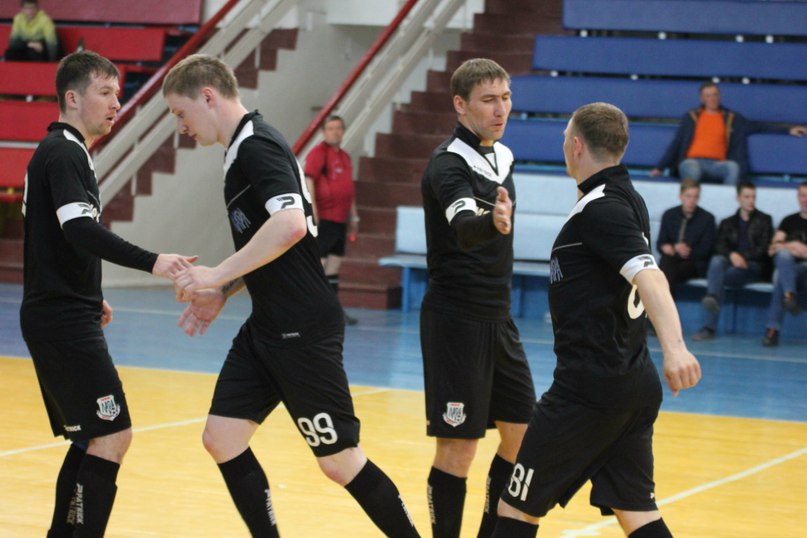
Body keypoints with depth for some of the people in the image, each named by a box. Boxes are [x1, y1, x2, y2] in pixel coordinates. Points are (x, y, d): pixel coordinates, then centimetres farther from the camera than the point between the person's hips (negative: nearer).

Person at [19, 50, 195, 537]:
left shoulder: (62, 151, 18)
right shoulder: (64, 153, -13)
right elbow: (79, 230, -28)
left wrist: (90, 297, 31)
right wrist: (151, 261, -38)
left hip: (63, 318, 11)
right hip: (64, 321, -11)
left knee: (91, 438, 15)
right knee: (112, 436, -13)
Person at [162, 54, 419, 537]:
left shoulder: (257, 145, -15)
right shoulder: (245, 147, 14)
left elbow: (291, 226, -32)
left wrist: (218, 274, -26)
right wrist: (223, 292, 15)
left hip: (304, 331, -10)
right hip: (267, 329, 10)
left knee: (339, 461, -2)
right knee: (222, 439, 5)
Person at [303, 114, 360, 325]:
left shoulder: (344, 156, 16)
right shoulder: (318, 152, -8)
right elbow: (308, 180, -17)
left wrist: (353, 216, 24)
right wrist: (312, 210, -24)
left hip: (340, 218, 8)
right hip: (323, 218, -8)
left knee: (334, 263, 11)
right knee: (319, 261, -8)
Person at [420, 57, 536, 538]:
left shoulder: (503, 156, 10)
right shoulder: (449, 164, -16)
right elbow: (464, 228, -37)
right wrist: (493, 222, -57)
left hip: (498, 318, 8)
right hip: (456, 320, -8)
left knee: (522, 434, 9)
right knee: (459, 446, -6)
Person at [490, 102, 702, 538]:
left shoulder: (598, 208, -15)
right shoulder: (629, 200, 11)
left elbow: (648, 275, -30)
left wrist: (674, 347, -43)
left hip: (589, 386, -9)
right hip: (636, 384, 9)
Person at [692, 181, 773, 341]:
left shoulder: (764, 220, 20)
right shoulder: (727, 223, 26)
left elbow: (764, 248, 4)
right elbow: (719, 246, 8)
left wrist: (743, 257, -14)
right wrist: (732, 255, -17)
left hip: (754, 266, -3)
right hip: (730, 264, 3)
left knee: (719, 276, -35)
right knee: (716, 260, -36)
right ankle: (712, 298, -56)